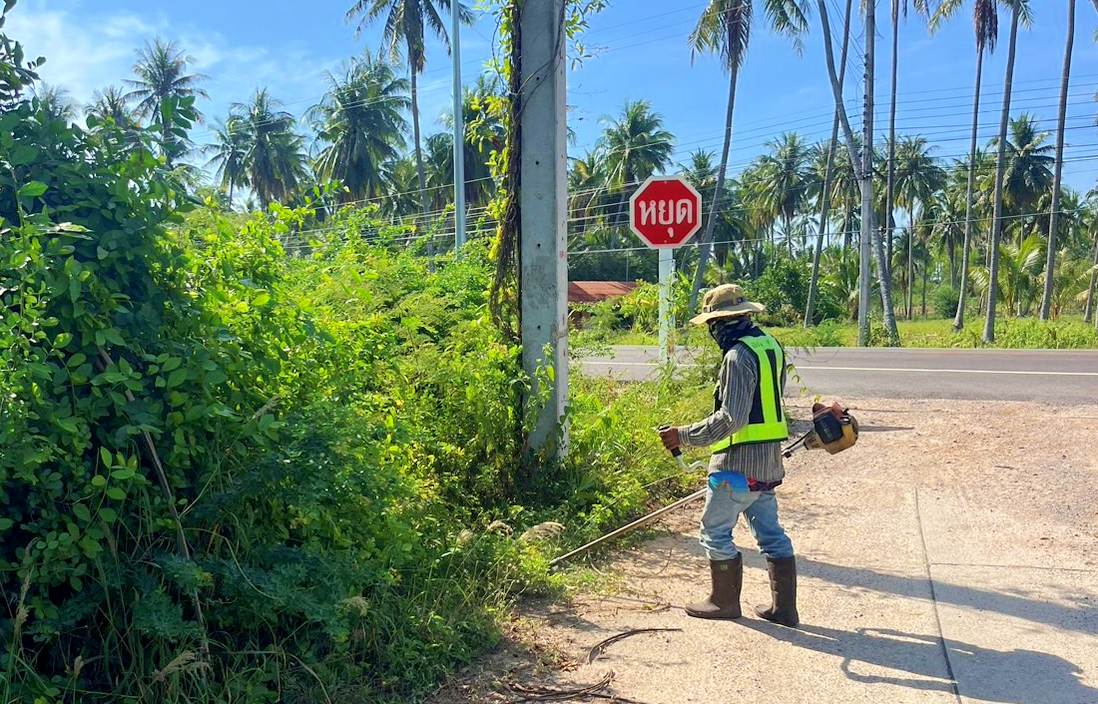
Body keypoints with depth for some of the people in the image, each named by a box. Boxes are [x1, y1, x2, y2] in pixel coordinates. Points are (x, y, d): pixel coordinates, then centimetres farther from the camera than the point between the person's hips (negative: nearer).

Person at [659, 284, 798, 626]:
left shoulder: (739, 356, -18)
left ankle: (725, 601, 17)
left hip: (739, 463, -9)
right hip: (769, 461, 9)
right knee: (770, 532, 15)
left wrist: (684, 436, -17)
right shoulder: (771, 346, 11)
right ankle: (783, 607, 21)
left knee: (715, 531, 6)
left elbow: (730, 419, -23)